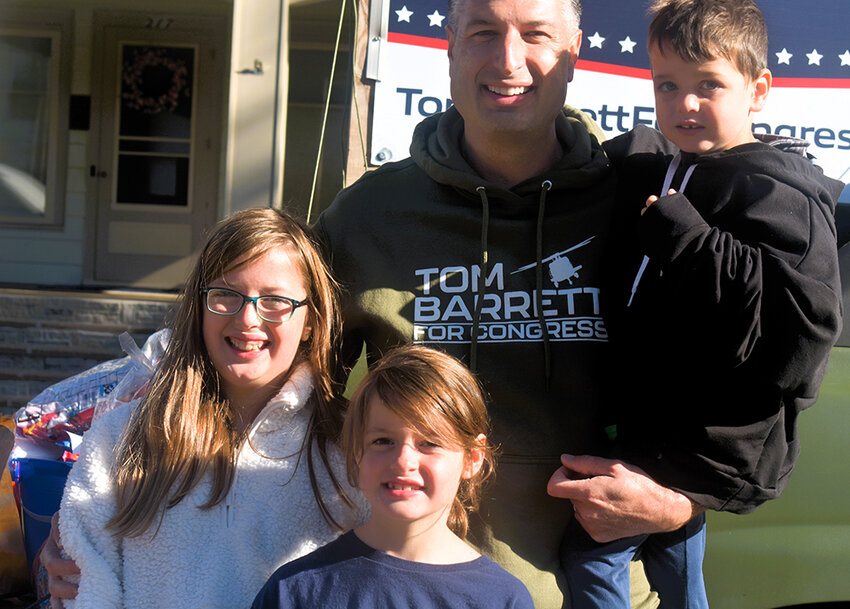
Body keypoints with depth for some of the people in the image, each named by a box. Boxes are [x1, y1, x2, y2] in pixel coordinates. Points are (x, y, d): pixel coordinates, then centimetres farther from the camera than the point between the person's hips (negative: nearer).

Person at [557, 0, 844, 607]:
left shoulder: (779, 199, -18)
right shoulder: (647, 168, 7)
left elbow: (798, 335, -31)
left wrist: (685, 236, -29)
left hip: (709, 451, -9)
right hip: (656, 422, 9)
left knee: (587, 547, -10)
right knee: (669, 544, 26)